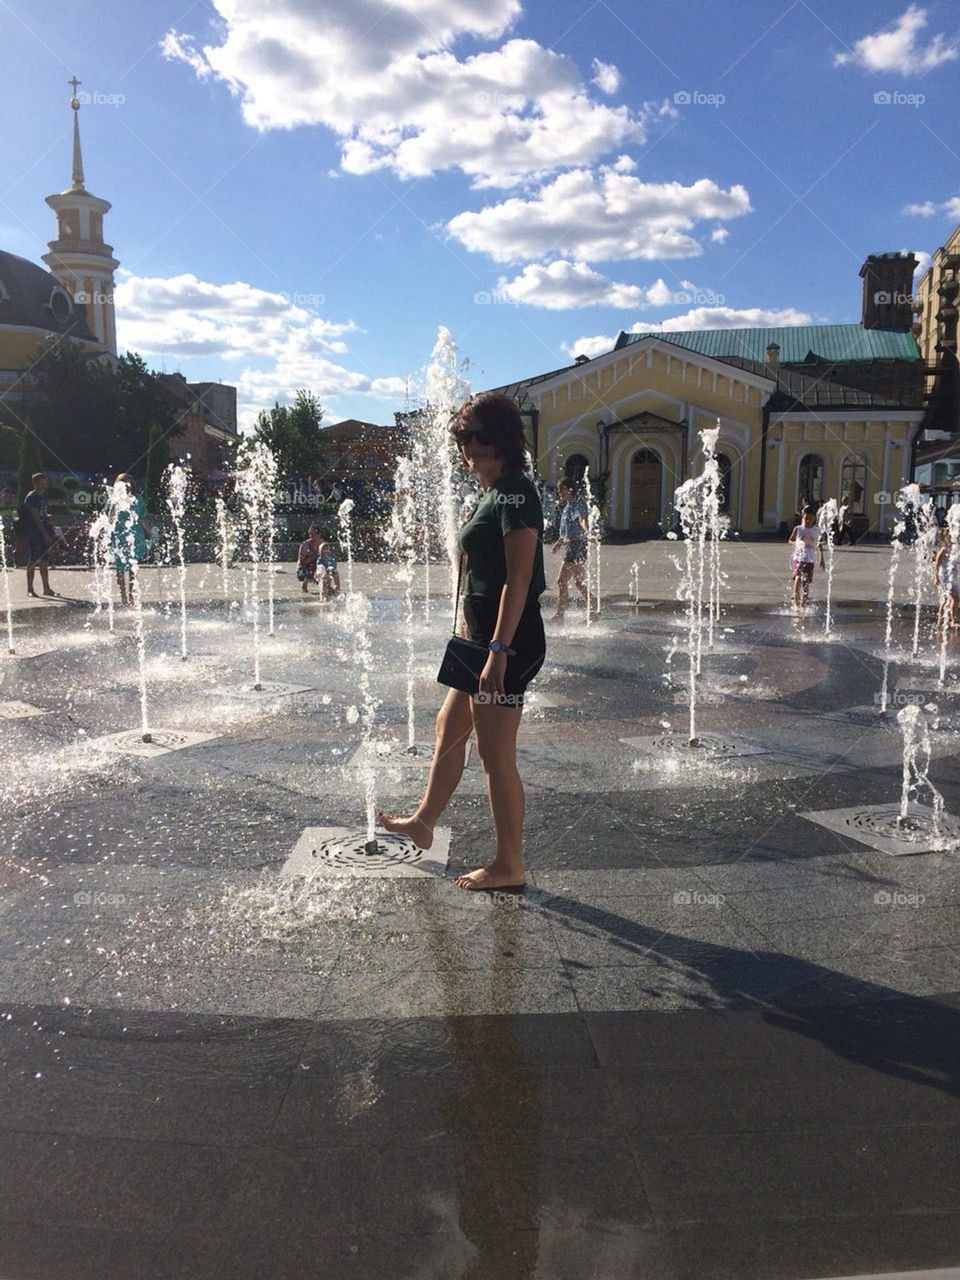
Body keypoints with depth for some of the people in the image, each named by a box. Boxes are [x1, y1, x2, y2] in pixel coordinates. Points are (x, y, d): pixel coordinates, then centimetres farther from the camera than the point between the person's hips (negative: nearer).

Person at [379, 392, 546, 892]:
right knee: (450, 727, 23)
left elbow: (519, 578, -22)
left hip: (507, 640, -11)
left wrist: (498, 651, -26)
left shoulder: (514, 492, -15)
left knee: (495, 756, -1)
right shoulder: (493, 493, 16)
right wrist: (469, 634, 24)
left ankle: (509, 866, 14)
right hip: (486, 636, 11)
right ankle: (423, 821, 42)